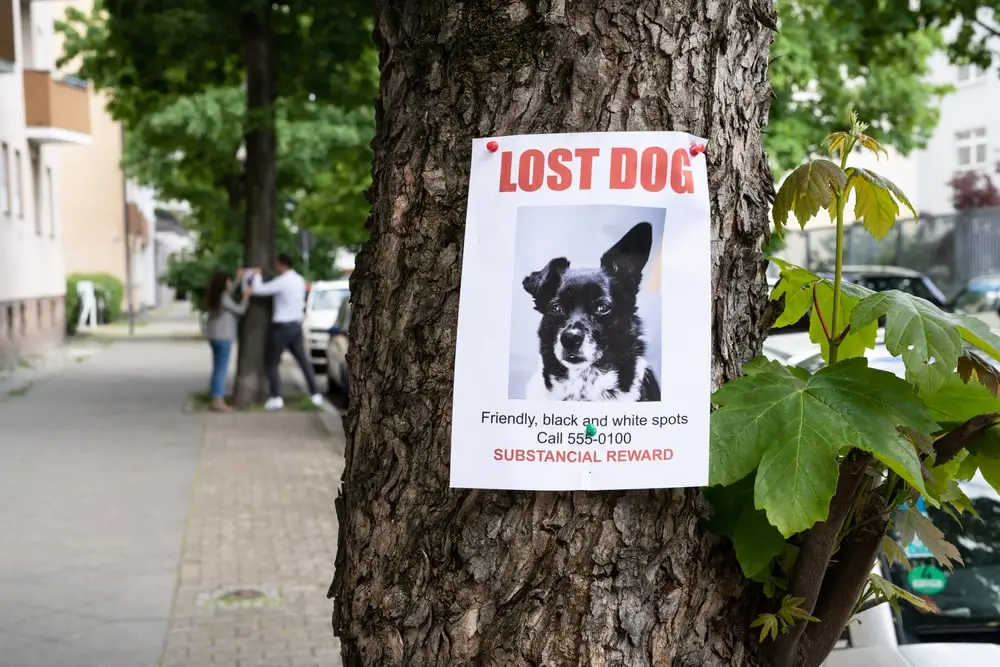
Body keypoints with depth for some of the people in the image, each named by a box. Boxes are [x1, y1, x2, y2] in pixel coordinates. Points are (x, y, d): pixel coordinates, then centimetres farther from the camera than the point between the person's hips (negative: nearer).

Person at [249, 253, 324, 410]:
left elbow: (257, 290, -18)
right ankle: (315, 394, 9)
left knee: (272, 363, 2)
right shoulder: (300, 280, 8)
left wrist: (257, 275, -1)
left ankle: (276, 397, -4)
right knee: (303, 361, 11)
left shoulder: (281, 282, -17)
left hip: (281, 327, -7)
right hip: (296, 325, 7)